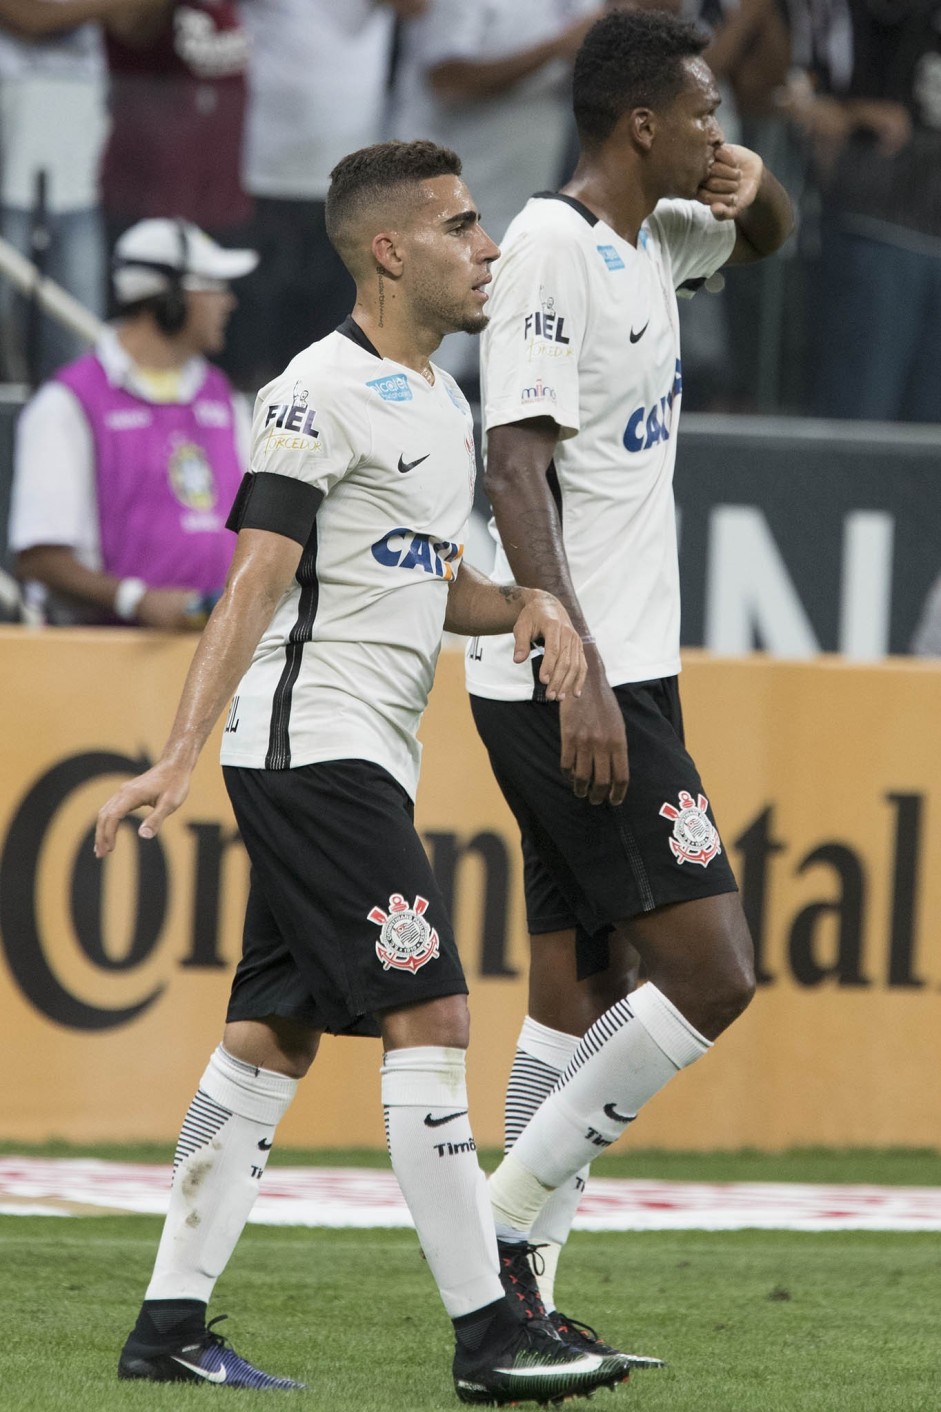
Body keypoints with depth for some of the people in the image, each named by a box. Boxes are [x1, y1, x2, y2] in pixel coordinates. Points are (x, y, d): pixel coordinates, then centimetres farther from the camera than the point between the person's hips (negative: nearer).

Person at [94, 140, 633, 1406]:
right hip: (311, 742, -10)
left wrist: (527, 603, 5)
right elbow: (256, 581, -17)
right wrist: (180, 755, -24)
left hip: (366, 757, 10)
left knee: (273, 1035, 8)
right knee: (429, 1017, -12)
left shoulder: (440, 402, 18)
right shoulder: (324, 391, -11)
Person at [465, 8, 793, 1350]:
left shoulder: (650, 235, 13)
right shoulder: (550, 245, -13)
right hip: (570, 684, -10)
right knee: (711, 976, -12)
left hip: (618, 678, 10)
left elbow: (764, 234, 35)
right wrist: (580, 676, -27)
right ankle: (502, 1225, -8)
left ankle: (520, 1293, 10)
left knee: (579, 987, 9)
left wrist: (756, 188, 10)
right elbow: (517, 469, -20)